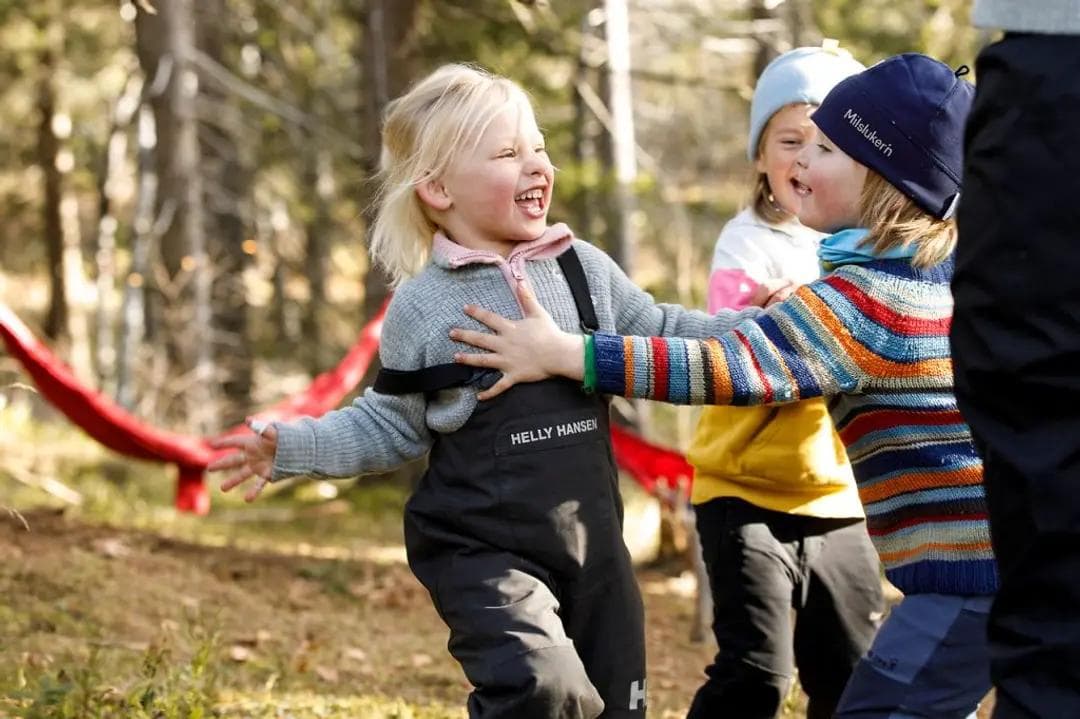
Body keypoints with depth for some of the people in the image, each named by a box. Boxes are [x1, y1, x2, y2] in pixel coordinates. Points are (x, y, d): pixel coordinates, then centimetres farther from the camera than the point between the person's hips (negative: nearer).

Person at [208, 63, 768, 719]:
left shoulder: (585, 271, 2)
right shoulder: (422, 307, -6)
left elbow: (661, 338, 13)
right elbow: (390, 429, 2)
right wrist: (295, 449, -9)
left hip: (591, 537, 5)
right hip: (482, 550, -5)